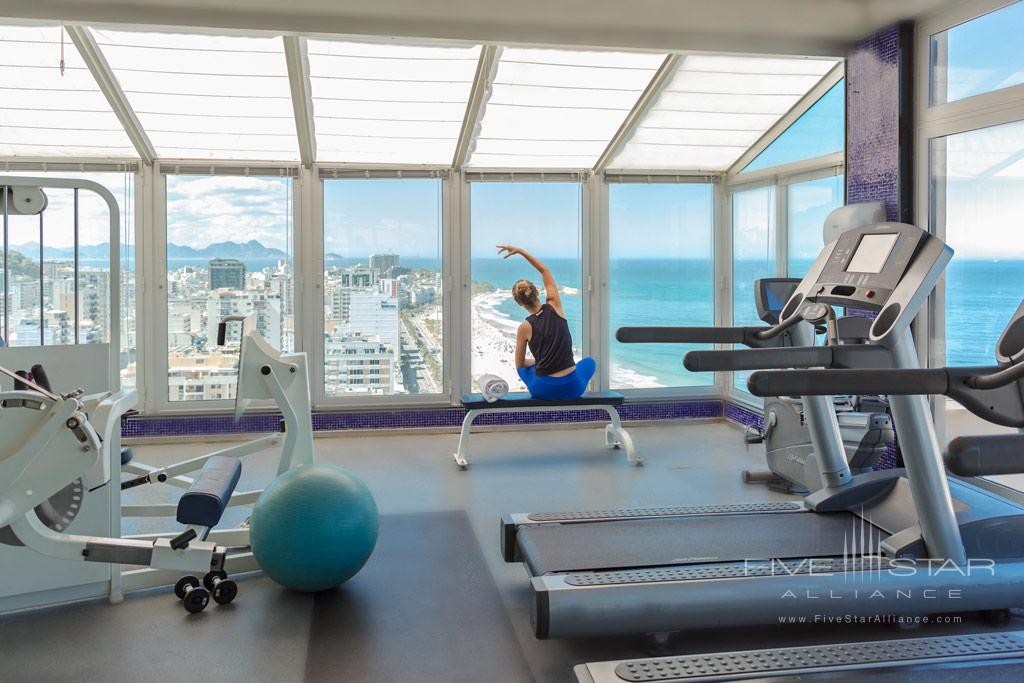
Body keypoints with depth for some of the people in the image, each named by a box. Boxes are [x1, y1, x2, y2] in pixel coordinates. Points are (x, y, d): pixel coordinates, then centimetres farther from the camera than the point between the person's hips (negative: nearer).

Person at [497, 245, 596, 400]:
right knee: (589, 362, 36)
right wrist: (520, 251, 13)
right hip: (572, 387, 0)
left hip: (544, 390, 0)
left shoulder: (525, 328, -7)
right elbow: (544, 271, 12)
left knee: (524, 365, 35)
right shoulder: (554, 306, -4)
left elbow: (520, 365, 8)